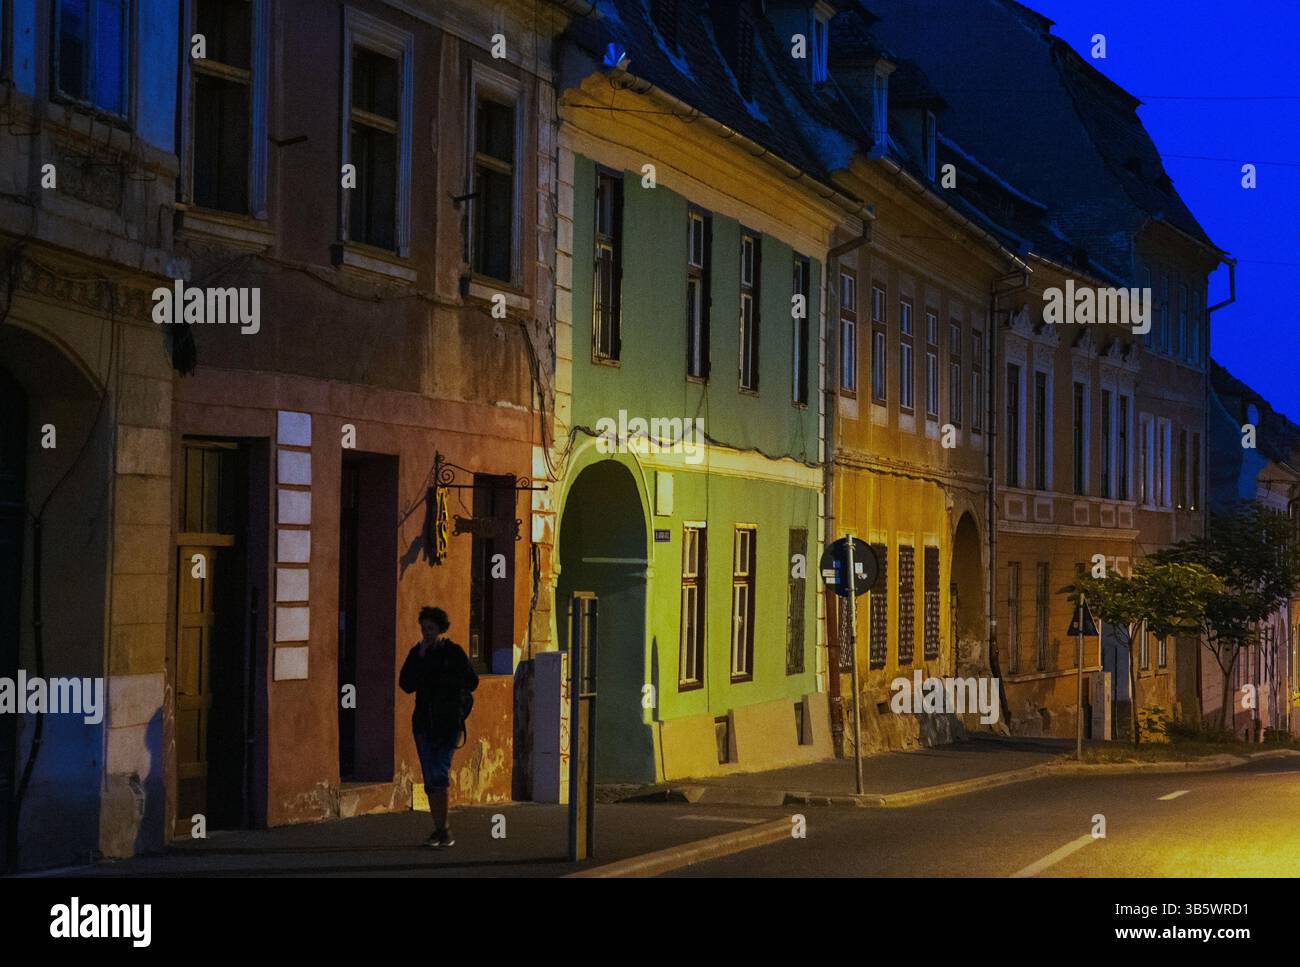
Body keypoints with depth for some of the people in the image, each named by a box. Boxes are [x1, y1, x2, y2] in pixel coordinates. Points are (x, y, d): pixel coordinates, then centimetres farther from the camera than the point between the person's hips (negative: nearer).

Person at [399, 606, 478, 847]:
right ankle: (439, 829, 12)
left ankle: (443, 829, -14)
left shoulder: (453, 652, -2)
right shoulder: (417, 653, 8)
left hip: (448, 721, -4)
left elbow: (472, 681, -1)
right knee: (430, 779, 5)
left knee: (439, 775, -16)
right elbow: (406, 685, -1)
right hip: (424, 722, 4)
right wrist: (419, 658, -9)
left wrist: (445, 679, -12)